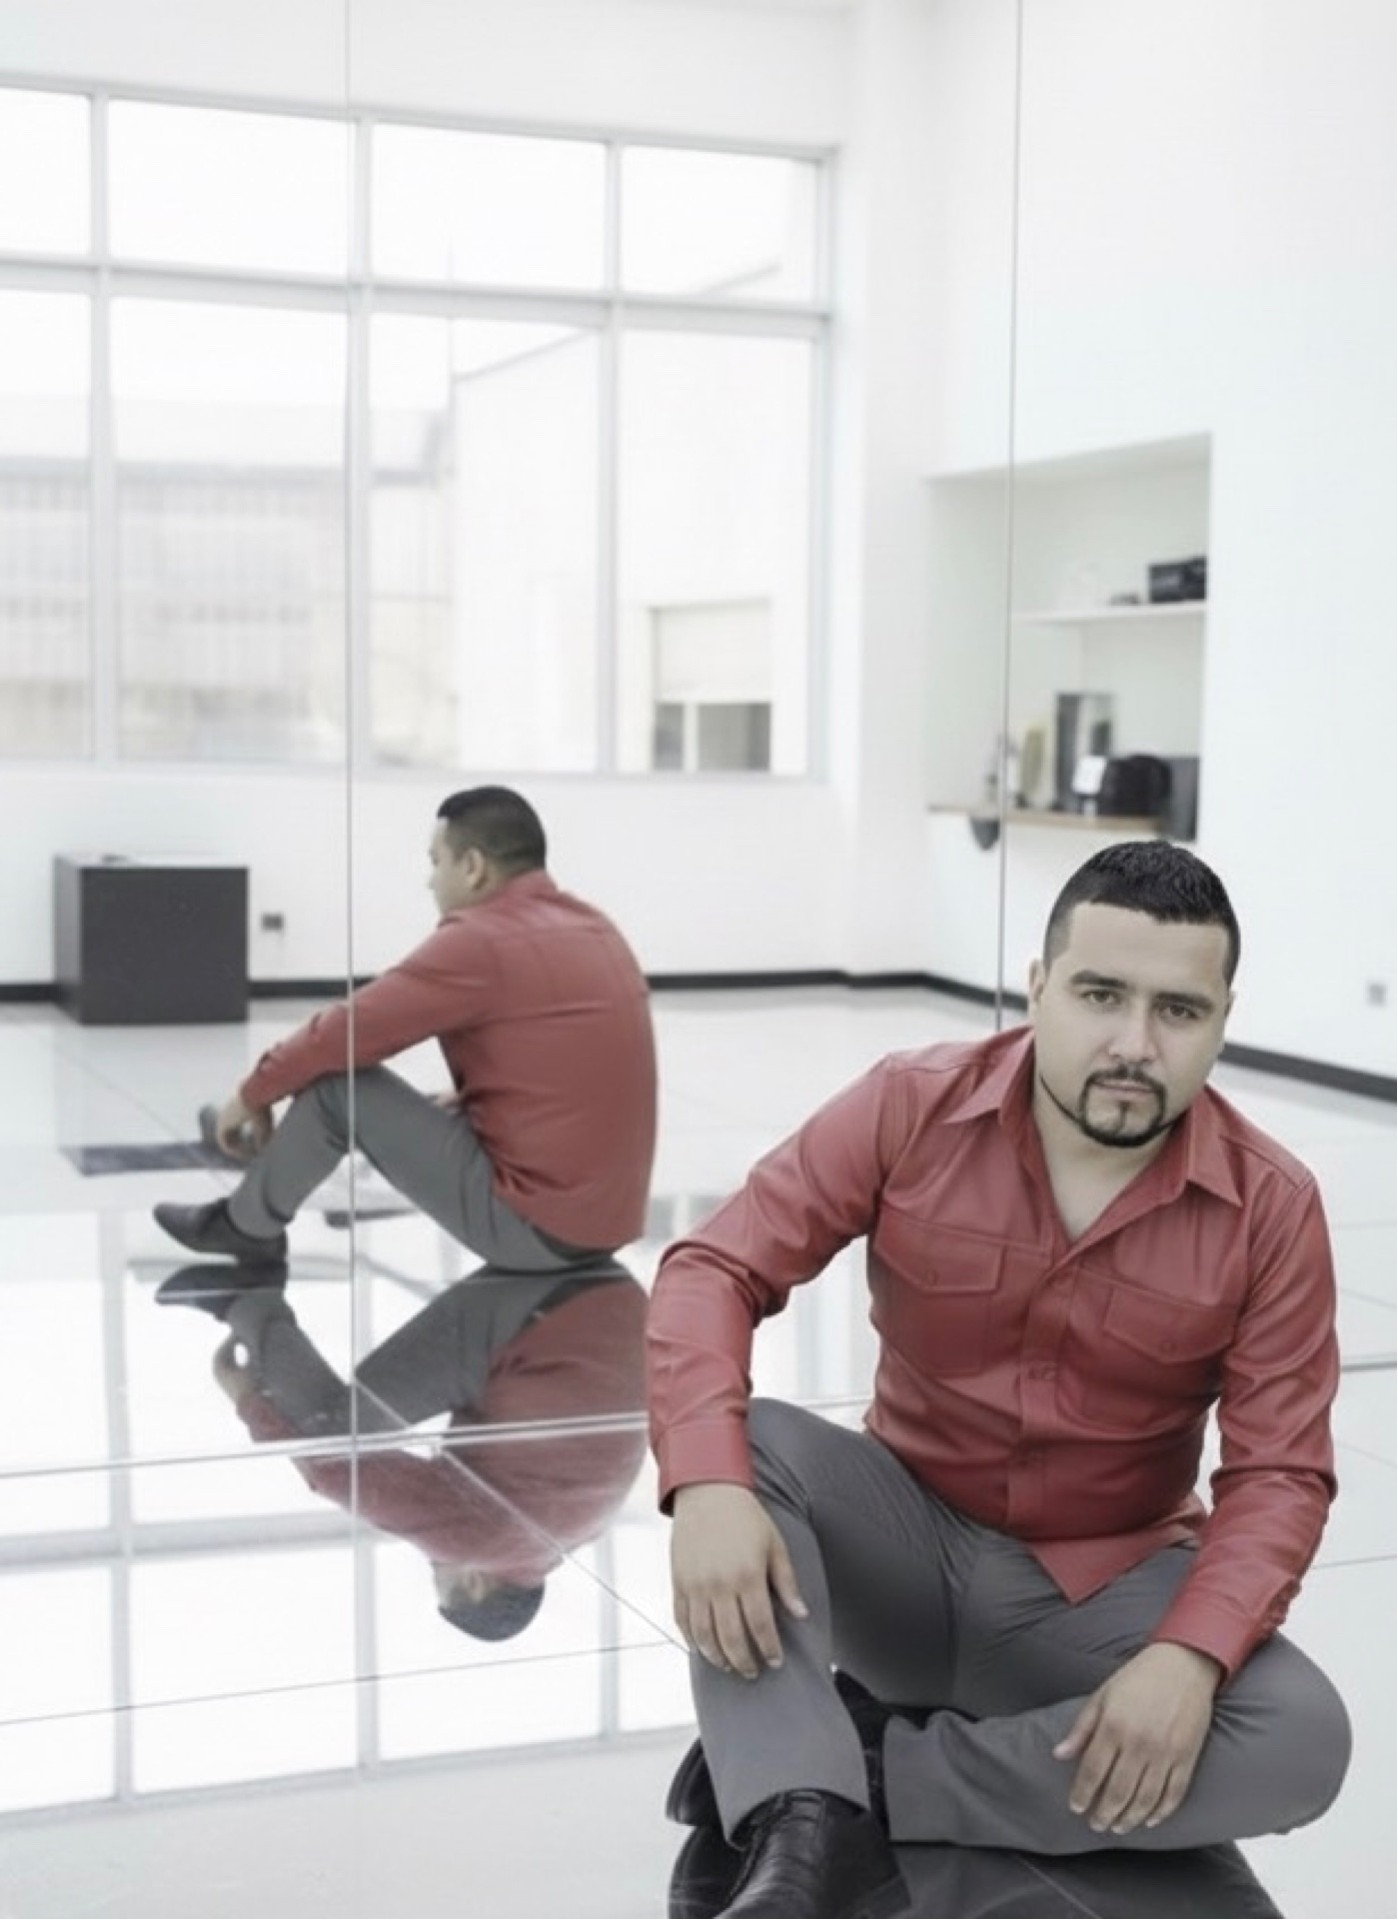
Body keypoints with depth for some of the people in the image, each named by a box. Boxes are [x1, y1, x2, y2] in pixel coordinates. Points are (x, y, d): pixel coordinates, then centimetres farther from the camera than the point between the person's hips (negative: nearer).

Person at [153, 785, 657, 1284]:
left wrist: (252, 1095, 6)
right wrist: (459, 1101, 22)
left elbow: (345, 1032, -8)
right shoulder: (592, 928, 11)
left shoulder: (482, 940, -14)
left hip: (532, 1223, -9)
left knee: (336, 1082, -2)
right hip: (608, 1219, 9)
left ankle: (245, 1226, 18)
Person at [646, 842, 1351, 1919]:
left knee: (1302, 1744, -27)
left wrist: (1189, 1655, -31)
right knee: (746, 1445, -27)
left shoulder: (1272, 1208, -12)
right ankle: (803, 1833, -37)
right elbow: (715, 1270, -16)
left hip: (1106, 1585, 0)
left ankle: (855, 1770, -22)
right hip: (907, 1537, 0)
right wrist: (708, 1485, -35)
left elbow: (1279, 1475, -12)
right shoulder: (912, 1111, -12)